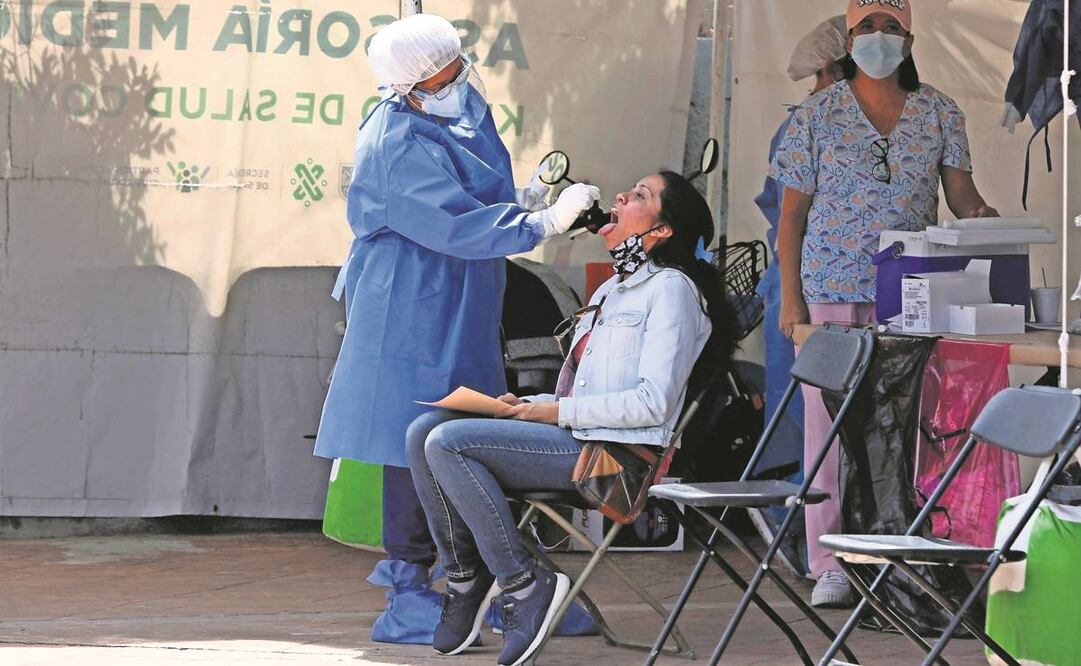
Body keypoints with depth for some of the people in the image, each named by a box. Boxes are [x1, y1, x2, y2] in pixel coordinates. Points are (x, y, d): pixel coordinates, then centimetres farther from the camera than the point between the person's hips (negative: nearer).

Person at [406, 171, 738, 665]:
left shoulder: (671, 289, -5)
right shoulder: (612, 291, 24)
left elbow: (654, 402, -15)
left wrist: (558, 412, -13)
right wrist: (529, 405, 5)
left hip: (612, 453, -9)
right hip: (574, 440, 9)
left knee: (447, 443, -22)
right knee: (424, 432, -5)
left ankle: (523, 585, -16)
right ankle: (464, 577, -3)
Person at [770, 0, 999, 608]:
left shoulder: (939, 114, 9)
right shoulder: (818, 115, 3)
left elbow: (960, 190, 4)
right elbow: (793, 212, 3)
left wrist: (980, 213, -21)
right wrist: (791, 298, -4)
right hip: (833, 290, -1)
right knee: (829, 423, -3)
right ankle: (832, 567, 1)